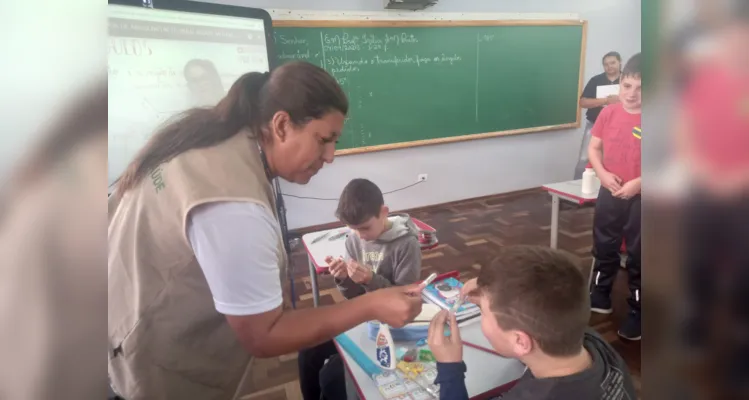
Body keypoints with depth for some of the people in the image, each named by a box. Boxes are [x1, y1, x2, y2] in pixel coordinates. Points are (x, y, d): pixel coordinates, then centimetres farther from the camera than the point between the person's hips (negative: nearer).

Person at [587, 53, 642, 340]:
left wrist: (638, 183, -23)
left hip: (639, 198, -4)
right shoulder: (608, 113, 0)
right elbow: (593, 148, 5)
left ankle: (636, 311, 22)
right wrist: (602, 173, -11)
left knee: (637, 257, 7)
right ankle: (599, 297, 38)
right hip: (609, 194, 4)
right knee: (604, 248, 19)